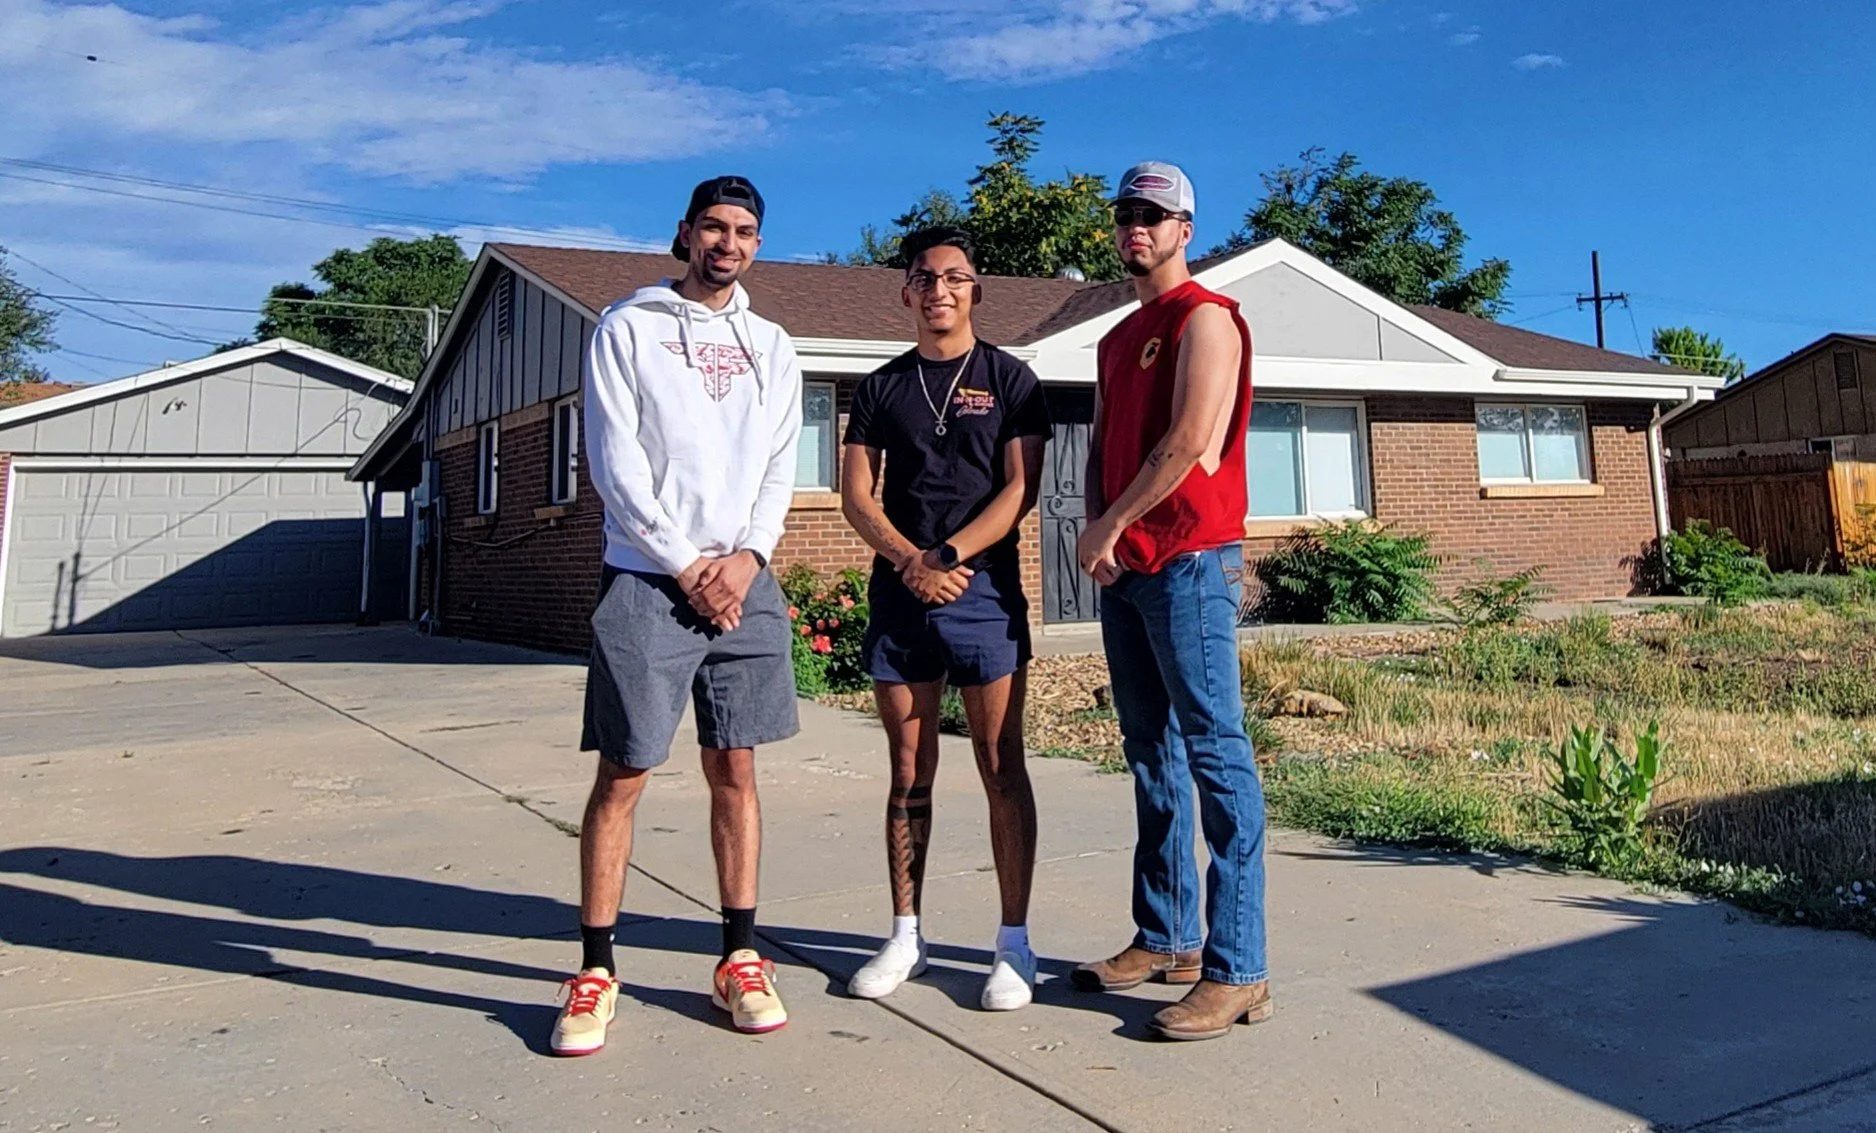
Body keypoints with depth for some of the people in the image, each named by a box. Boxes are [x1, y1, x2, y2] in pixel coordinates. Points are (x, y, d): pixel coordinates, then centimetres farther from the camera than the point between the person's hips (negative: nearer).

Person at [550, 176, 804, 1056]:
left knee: (734, 769, 7)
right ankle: (595, 971, 8)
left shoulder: (771, 346, 16)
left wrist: (745, 558, -7)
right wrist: (686, 565, -9)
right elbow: (615, 464, -4)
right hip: (646, 580, -3)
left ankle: (740, 958, 16)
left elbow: (780, 466, 9)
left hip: (743, 582, 3)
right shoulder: (627, 329, 4)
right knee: (623, 774, -2)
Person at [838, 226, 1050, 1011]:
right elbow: (856, 495, 7)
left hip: (984, 588, -3)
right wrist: (912, 562, -9)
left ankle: (1014, 942, 7)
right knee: (909, 772, 8)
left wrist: (950, 556, -13)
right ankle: (905, 936, 17)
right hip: (897, 590, 3)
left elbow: (1020, 490, -3)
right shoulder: (881, 387, 14)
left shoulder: (1008, 379, 7)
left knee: (1001, 768, -2)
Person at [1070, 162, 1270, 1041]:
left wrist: (1111, 526, -8)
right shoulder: (1117, 339, 23)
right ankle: (1164, 941, 20)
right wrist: (1096, 530, 2)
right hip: (1125, 569, 9)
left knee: (1215, 755, -9)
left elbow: (1189, 442, -14)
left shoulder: (1203, 317, -3)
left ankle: (1236, 972, -5)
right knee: (1153, 760, 11)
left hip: (1189, 560, -9)